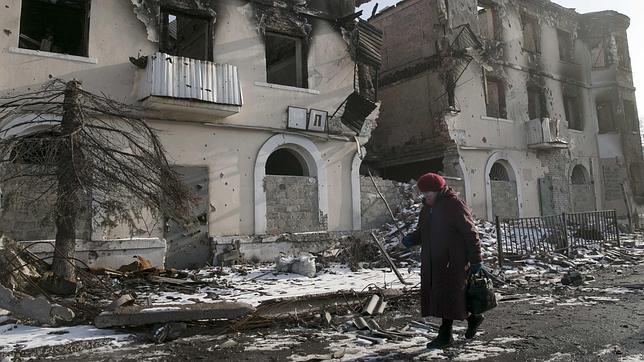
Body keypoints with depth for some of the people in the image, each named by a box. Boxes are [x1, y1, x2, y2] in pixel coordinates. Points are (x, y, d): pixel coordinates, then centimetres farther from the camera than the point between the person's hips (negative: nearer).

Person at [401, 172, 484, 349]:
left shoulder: (455, 205, -11)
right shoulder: (427, 208, 13)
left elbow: (470, 233, -11)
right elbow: (422, 231, 20)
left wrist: (475, 260, -12)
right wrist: (411, 239, -2)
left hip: (453, 261, -8)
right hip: (433, 262, 8)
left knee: (449, 294, -4)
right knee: (436, 294, 10)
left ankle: (445, 335, 8)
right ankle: (473, 318, 26)